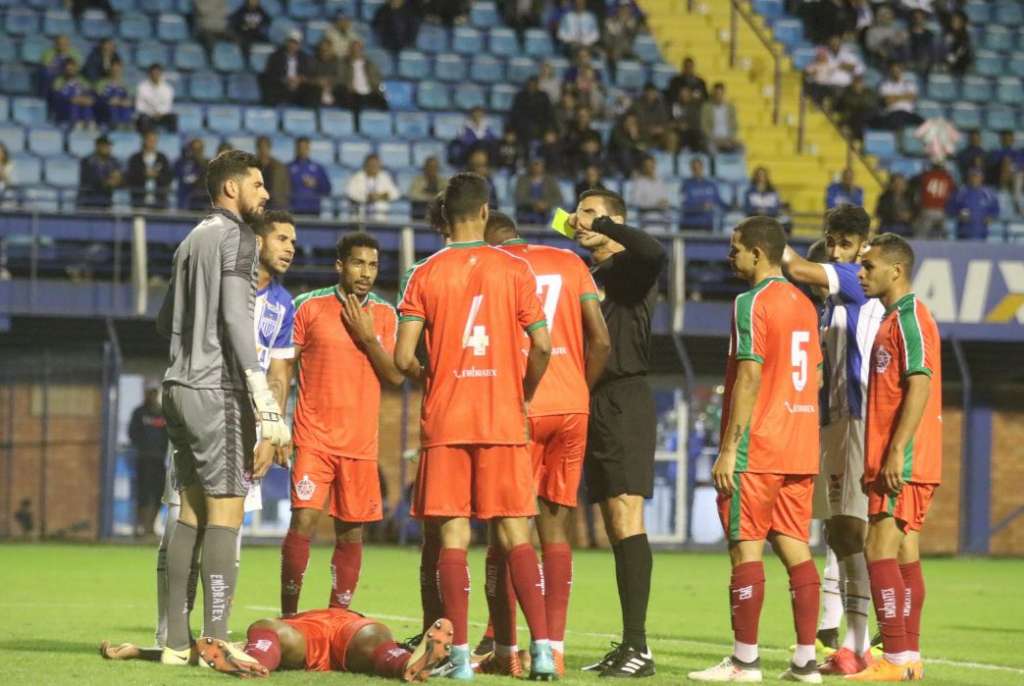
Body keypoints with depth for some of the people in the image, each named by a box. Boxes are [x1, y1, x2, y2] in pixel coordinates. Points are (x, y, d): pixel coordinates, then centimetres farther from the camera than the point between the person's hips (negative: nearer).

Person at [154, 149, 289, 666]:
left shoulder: (192, 240, 18)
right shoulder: (236, 238, -8)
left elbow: (166, 322, 23)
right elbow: (235, 320, -17)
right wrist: (266, 413, -19)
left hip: (181, 387, 9)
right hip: (218, 391, -9)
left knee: (191, 515, 9)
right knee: (225, 513, -7)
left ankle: (177, 641, 8)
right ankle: (215, 642, -9)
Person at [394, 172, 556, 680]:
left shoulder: (425, 275, 0)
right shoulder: (515, 271, 0)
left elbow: (403, 358, -6)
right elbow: (541, 347, -5)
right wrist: (524, 396, 12)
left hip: (444, 423, 0)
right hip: (503, 423, 0)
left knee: (450, 534, 1)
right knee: (515, 534, 3)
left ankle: (459, 653, -4)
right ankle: (541, 645, -8)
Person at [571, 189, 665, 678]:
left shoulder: (628, 268, -5)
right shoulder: (590, 277, 20)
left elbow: (656, 253, -29)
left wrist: (603, 225, -18)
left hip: (624, 401, -9)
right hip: (595, 405, 9)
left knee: (627, 523, -14)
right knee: (615, 527, 8)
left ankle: (639, 647, -18)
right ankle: (627, 646, 11)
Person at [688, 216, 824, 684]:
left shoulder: (752, 304, -11)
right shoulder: (804, 304, 15)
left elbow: (750, 377, -17)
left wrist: (729, 449, -16)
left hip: (756, 451, -8)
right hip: (800, 451, 8)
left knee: (746, 548, -4)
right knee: (795, 548, 7)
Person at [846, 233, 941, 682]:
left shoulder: (909, 317, -12)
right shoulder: (894, 317, 19)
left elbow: (920, 384, -21)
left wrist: (895, 453, -25)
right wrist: (879, 459, 22)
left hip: (904, 462, -10)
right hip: (894, 460, 10)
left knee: (881, 552, -12)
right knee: (903, 554, 9)